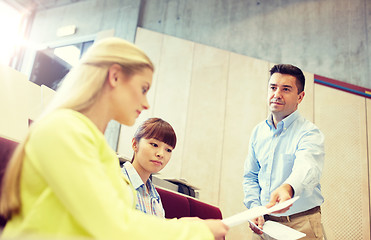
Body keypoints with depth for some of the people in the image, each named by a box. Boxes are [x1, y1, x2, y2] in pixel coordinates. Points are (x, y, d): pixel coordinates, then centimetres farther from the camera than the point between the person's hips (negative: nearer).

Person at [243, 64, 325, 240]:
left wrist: (288, 188, -52)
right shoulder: (258, 132, 5)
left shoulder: (309, 133, -12)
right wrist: (255, 208, -4)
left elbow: (307, 169, -32)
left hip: (301, 226, -4)